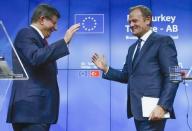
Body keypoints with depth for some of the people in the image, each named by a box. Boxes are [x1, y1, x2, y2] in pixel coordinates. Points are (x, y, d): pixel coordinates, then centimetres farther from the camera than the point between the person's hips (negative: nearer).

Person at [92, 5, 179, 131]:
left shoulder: (163, 41, -6)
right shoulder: (133, 47, 19)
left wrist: (162, 106, -21)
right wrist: (106, 69, 5)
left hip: (152, 110, -8)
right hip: (137, 110, 8)